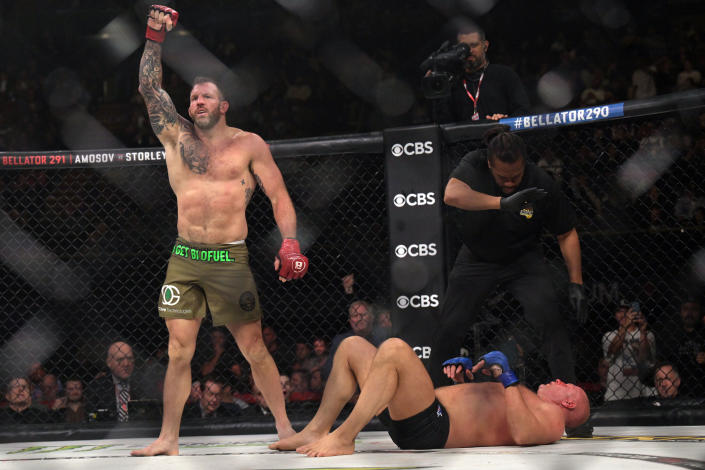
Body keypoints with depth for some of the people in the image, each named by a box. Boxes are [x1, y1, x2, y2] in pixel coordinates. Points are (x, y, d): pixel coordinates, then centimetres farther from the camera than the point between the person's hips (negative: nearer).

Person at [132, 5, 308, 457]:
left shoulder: (249, 145, 4)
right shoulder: (177, 138, 10)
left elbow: (280, 197, 2)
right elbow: (150, 88, 7)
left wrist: (290, 242, -11)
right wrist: (155, 40, 3)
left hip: (230, 259, -2)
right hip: (184, 260, 2)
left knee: (254, 349, 1)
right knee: (179, 351, 0)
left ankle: (284, 427, 11)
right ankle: (168, 438, 5)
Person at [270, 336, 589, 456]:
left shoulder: (551, 419, 3)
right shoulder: (526, 400, 32)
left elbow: (522, 434, -22)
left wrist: (507, 377, -17)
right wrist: (462, 372, 21)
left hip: (430, 426, -10)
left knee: (394, 348, -32)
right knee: (352, 346, 13)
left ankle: (343, 438, -29)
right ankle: (317, 431, -1)